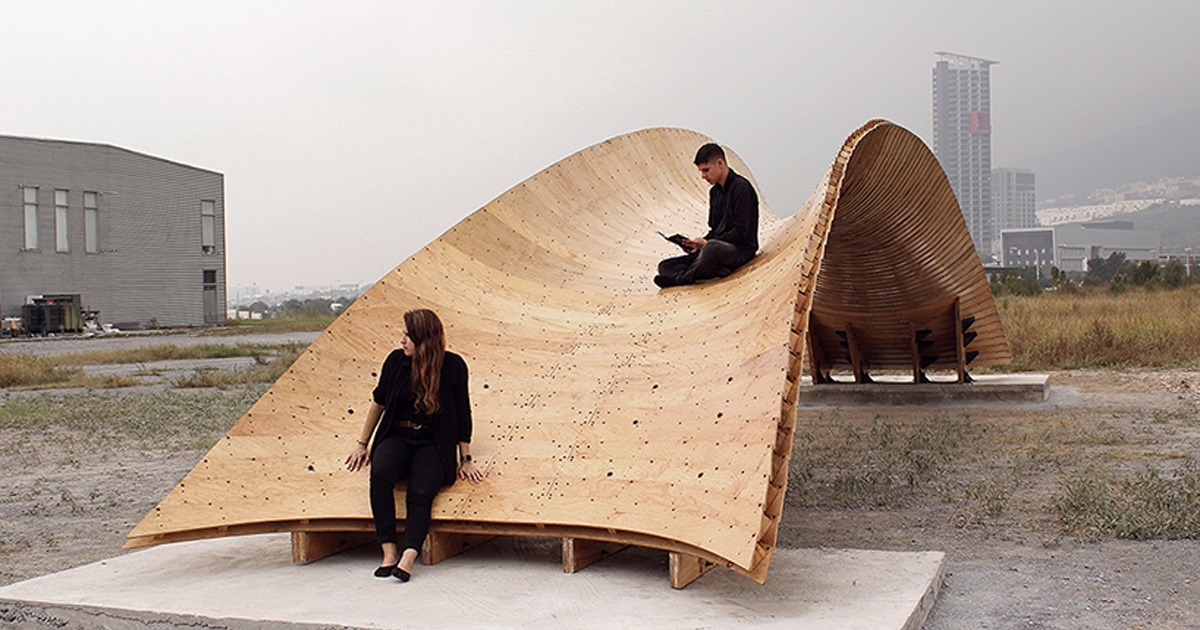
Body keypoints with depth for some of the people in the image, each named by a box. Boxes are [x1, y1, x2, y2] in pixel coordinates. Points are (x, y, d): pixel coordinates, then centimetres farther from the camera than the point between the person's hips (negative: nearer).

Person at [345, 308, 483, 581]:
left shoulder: (453, 365, -4)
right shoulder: (396, 361, 3)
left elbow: (463, 414, 3)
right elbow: (379, 403, 16)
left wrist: (466, 460, 3)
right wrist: (362, 444, 19)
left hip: (433, 443, -2)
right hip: (397, 437, 2)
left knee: (420, 491, -30)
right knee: (380, 474, -31)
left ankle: (408, 558, -40)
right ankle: (389, 549, -28)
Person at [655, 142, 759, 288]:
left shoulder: (741, 187, -11)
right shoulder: (714, 191, 16)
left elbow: (740, 233, -17)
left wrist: (705, 243, -17)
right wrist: (699, 243, 0)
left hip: (741, 249, -8)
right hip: (718, 246, 8)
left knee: (711, 247, -43)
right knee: (664, 266, -6)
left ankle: (680, 279, -20)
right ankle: (716, 271, -26)